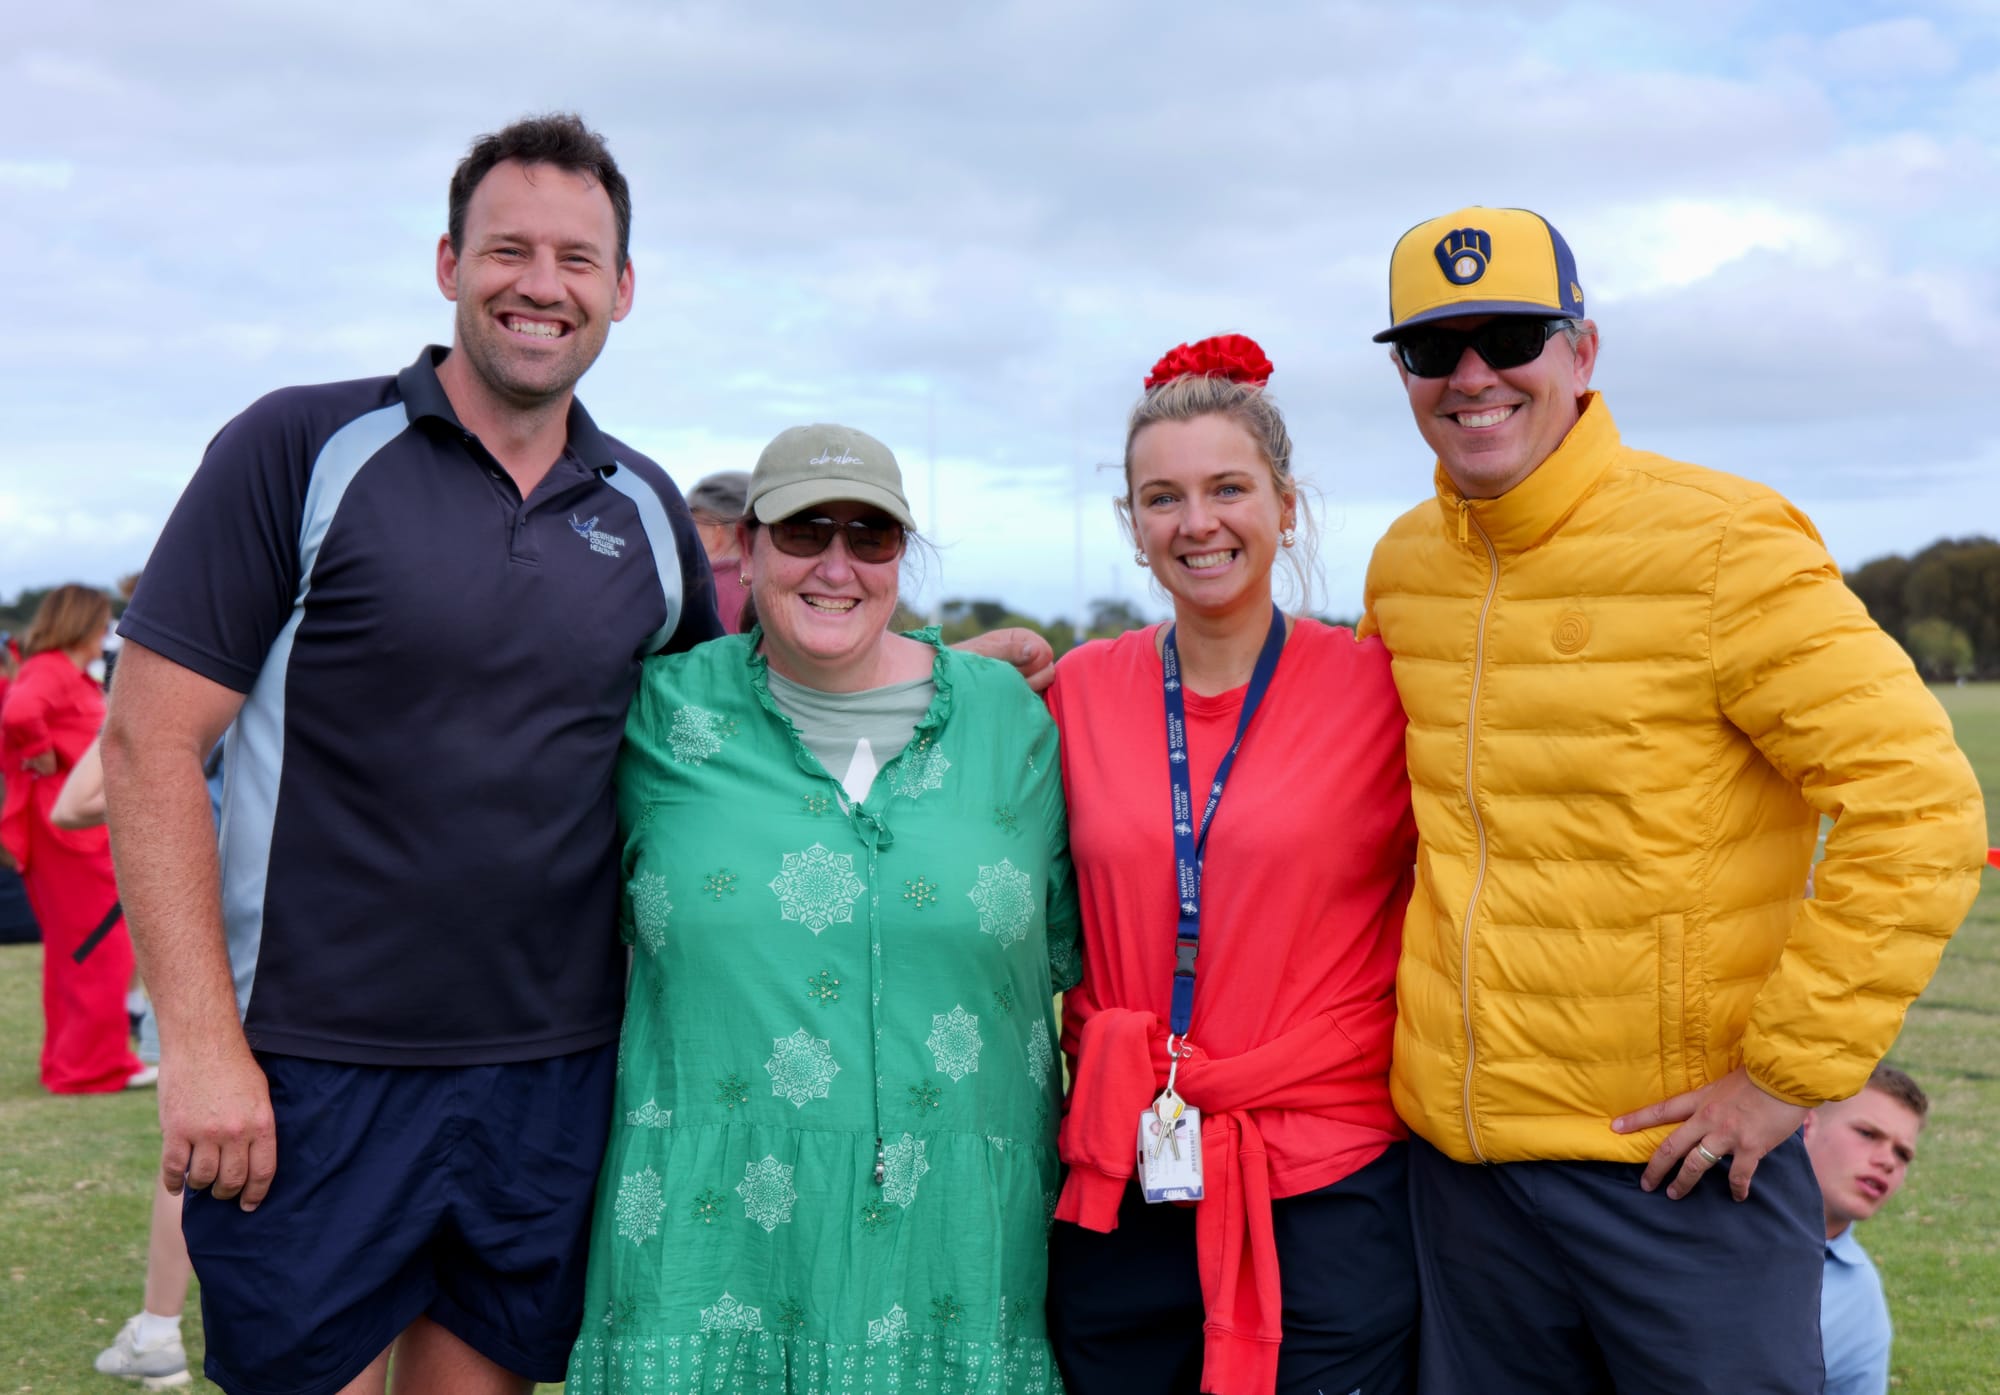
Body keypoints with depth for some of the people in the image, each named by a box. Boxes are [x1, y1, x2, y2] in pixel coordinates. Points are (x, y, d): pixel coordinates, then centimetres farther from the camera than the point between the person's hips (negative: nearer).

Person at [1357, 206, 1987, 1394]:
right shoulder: (1404, 565, 6)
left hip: (1678, 1158, -5)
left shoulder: (1718, 543, -12)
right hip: (1456, 1157, 6)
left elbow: (1922, 812, -16)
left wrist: (1790, 1072, -15)